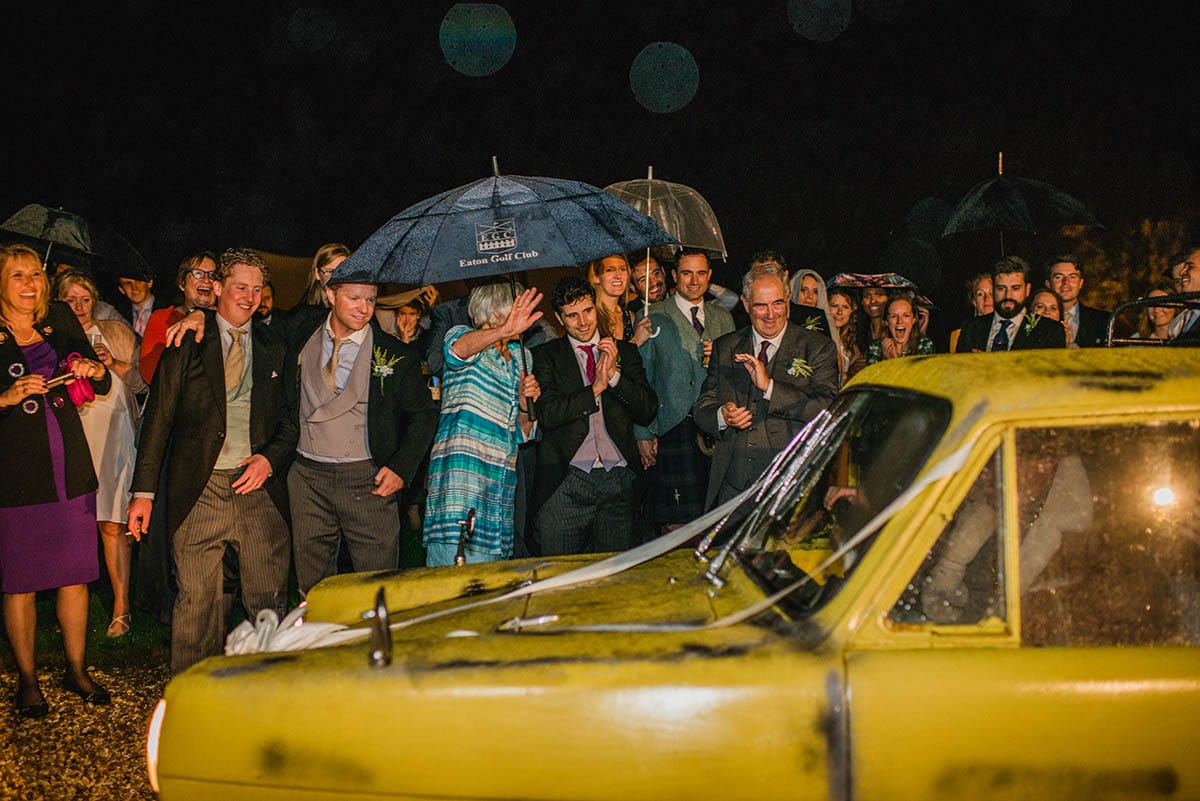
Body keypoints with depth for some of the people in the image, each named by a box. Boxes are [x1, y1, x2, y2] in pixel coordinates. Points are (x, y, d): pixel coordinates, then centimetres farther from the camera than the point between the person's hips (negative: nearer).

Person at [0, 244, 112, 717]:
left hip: (70, 465, 4)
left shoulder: (60, 320, 9)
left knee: (75, 574, 8)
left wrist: (95, 371, -7)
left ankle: (76, 670, 22)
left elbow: (104, 386, 14)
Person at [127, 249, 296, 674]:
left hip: (258, 486, 2)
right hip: (199, 490, -2)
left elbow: (290, 420, 16)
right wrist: (144, 491, -3)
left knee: (270, 601, 1)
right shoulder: (188, 341, 4)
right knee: (197, 602, 1)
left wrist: (269, 458, -5)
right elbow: (158, 417, 2)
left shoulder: (274, 349, 13)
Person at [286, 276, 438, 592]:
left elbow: (423, 414, 2)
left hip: (368, 480, -2)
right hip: (307, 475, 3)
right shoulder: (303, 344, 6)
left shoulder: (393, 354, -1)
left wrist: (401, 468, -6)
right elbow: (288, 406, 16)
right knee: (311, 587, 9)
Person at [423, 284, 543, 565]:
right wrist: (504, 331, -44)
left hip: (501, 482, 6)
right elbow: (459, 348, -26)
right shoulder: (461, 334, 3)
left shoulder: (521, 356, 19)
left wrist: (524, 404, -1)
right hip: (460, 476, -6)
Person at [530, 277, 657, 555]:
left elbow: (648, 411, 6)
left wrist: (615, 374, -6)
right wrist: (595, 388, -8)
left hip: (619, 478, 2)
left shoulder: (625, 352, 13)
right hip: (567, 480, -2)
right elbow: (547, 414, -5)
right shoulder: (545, 356, 6)